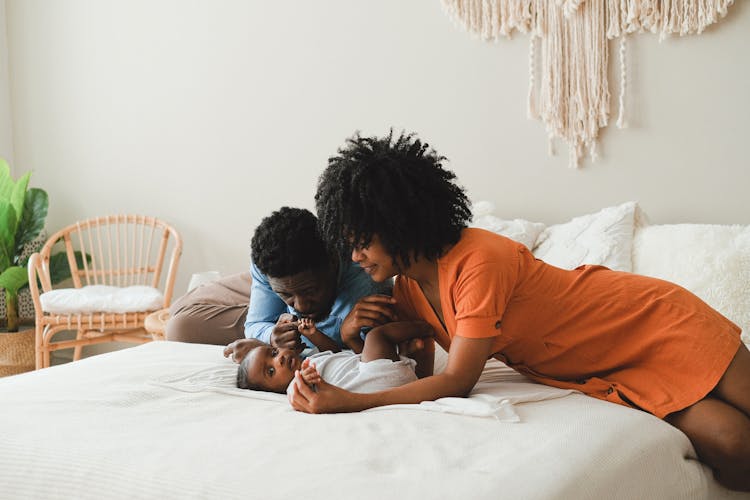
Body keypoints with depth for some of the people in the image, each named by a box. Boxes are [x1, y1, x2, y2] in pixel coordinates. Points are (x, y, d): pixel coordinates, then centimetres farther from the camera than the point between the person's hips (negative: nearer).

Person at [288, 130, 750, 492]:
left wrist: (348, 403, -35)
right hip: (604, 375, 5)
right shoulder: (408, 285, -4)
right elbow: (420, 367, 1)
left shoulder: (478, 262, -30)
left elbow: (457, 382, -28)